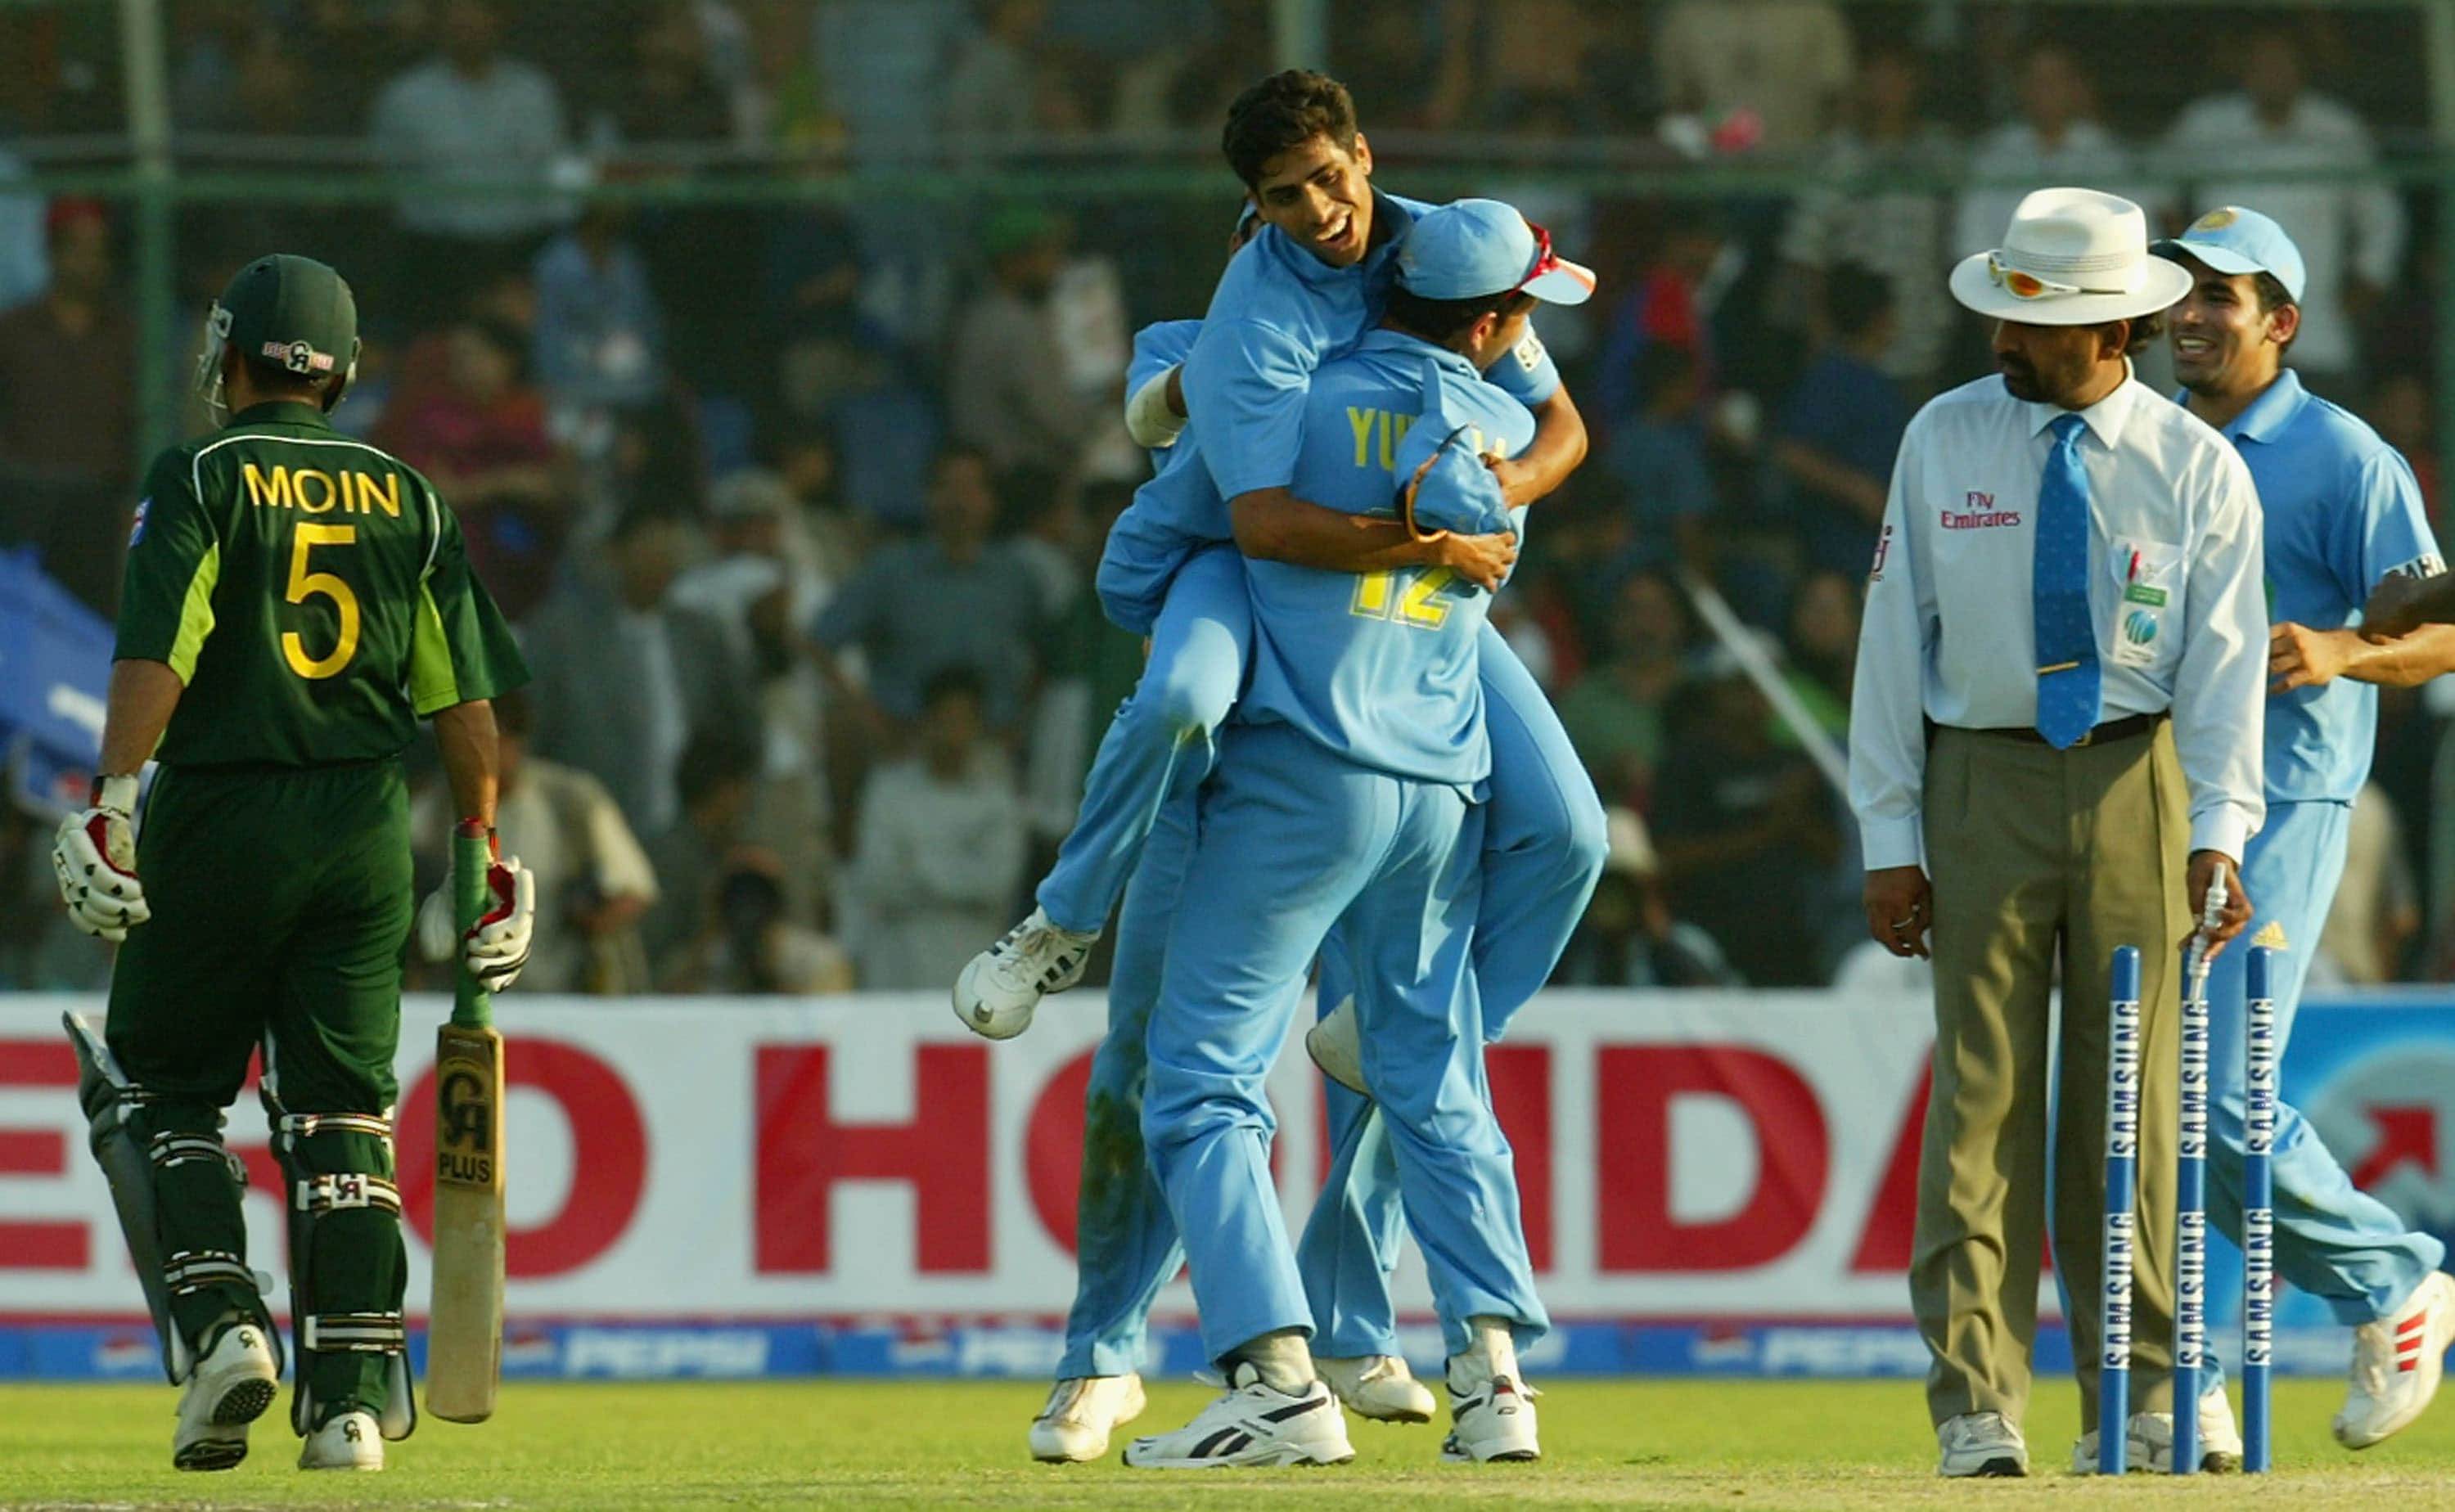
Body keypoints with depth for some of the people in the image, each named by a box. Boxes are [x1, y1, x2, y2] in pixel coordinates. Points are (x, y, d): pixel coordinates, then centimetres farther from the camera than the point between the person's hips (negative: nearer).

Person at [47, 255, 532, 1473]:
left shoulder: (198, 480, -2)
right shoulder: (407, 500, 9)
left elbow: (157, 652, -15)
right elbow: (467, 695, 8)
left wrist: (113, 800, -19)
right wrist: (484, 855, 13)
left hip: (219, 819, -3)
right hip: (365, 825, 3)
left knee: (155, 1085, 9)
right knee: (340, 1109, 6)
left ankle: (217, 1320, -9)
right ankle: (353, 1395, 0)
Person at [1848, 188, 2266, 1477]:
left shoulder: (2197, 467, 1)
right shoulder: (1944, 443, 4)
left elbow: (2223, 658, -2)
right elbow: (1894, 635, 5)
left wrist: (2219, 830, -15)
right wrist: (1890, 835, -1)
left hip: (2137, 781, 0)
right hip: (1982, 780, 0)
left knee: (2136, 1094, 2)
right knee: (1983, 1093, -5)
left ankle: (2146, 1401, 10)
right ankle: (1978, 1409, -4)